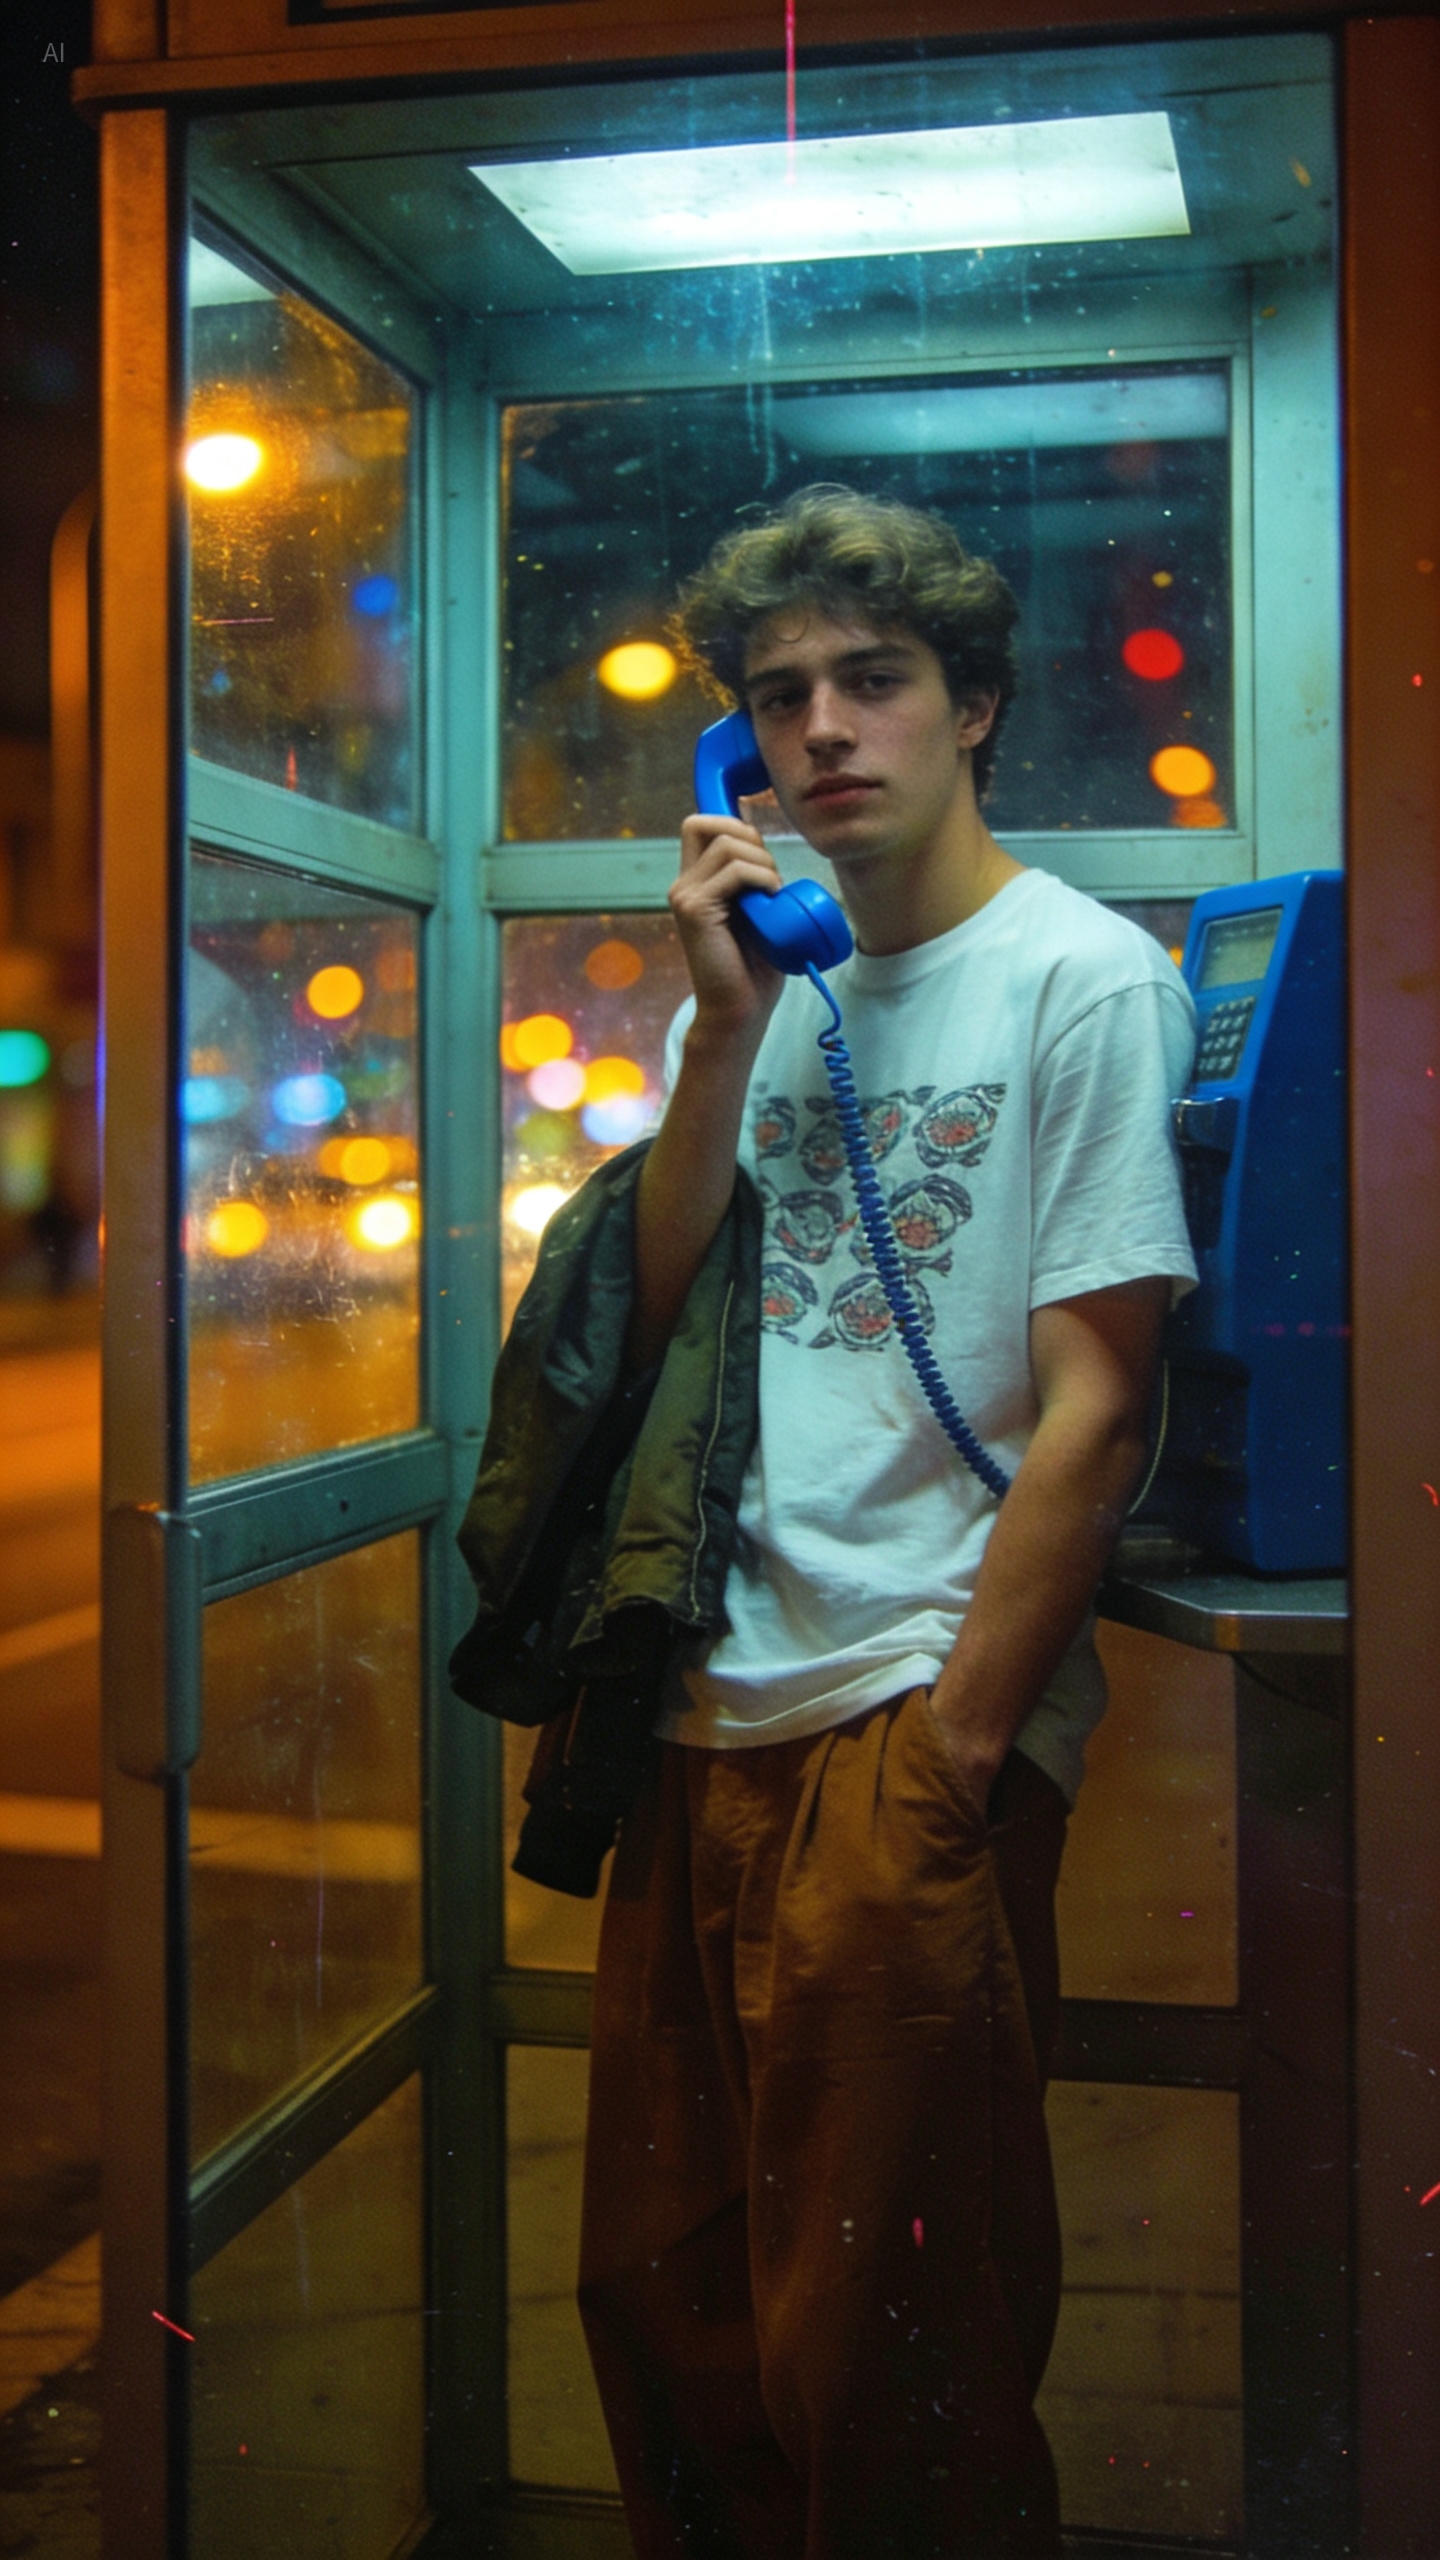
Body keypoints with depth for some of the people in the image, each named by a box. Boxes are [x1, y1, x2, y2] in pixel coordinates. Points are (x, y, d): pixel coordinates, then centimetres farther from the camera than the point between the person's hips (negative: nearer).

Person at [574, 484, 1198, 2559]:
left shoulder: (1085, 976, -4)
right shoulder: (765, 976, 15)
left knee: (870, 2352, 4)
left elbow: (1094, 1405, -10)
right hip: (716, 1714, 6)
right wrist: (728, 1019, -4)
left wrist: (949, 1756, -13)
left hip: (920, 1716, -6)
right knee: (656, 2290, 15)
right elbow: (657, 1315, 7)